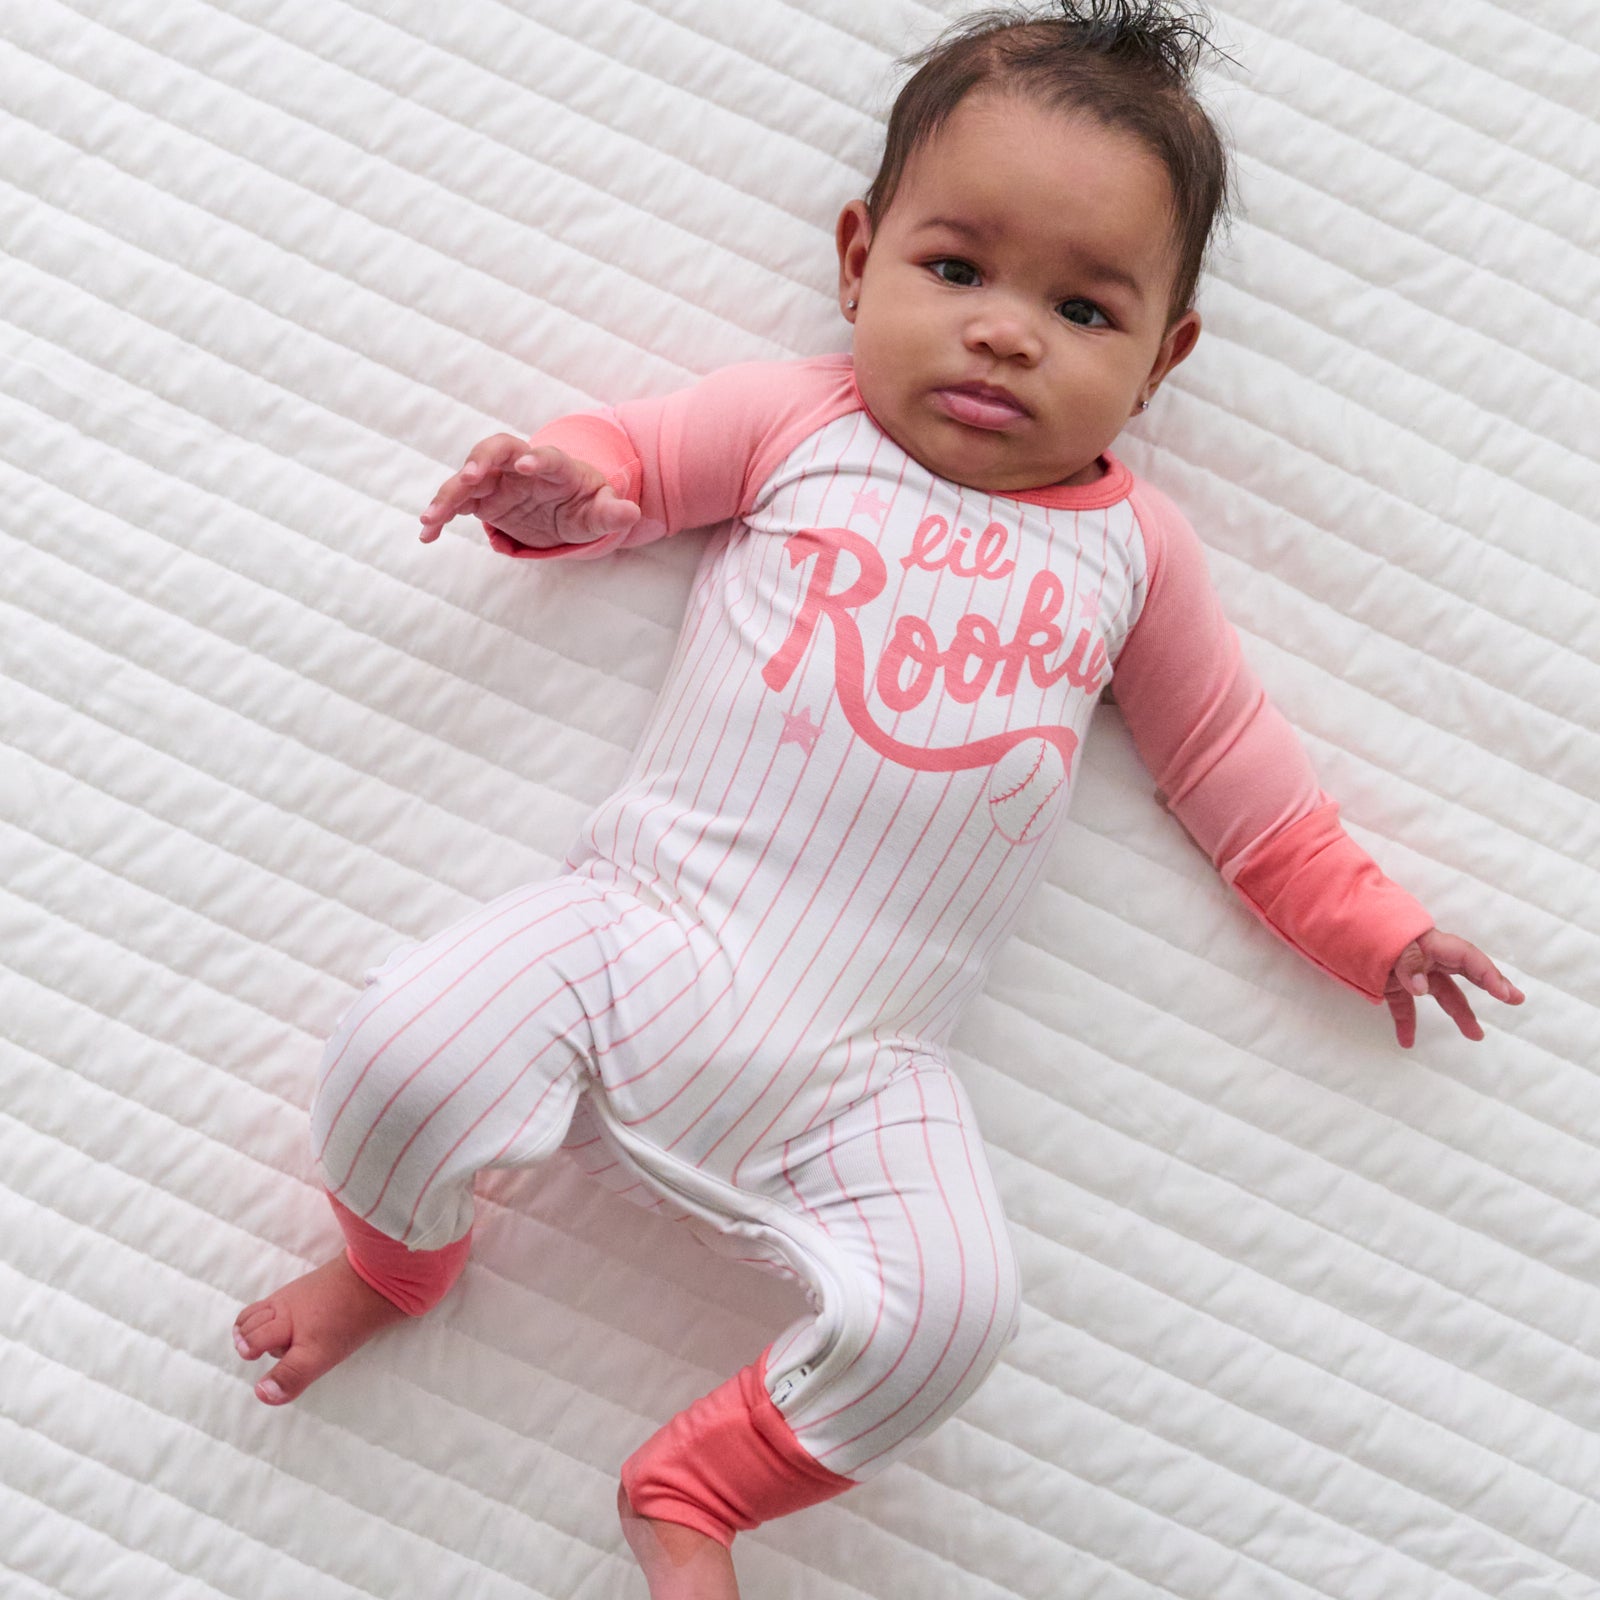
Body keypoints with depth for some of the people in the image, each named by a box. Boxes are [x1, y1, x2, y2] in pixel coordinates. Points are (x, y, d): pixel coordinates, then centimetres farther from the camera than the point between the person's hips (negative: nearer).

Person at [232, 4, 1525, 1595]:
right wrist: (555, 485, -10)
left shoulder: (1131, 549, 13)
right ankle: (391, 1257, 19)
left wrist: (1362, 919, 20)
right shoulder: (799, 423, 8)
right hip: (636, 935, 0)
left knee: (947, 1304, -20)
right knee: (399, 1048, -20)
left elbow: (1225, 754, 22)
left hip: (854, 1074, 1)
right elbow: (630, 453, 14)